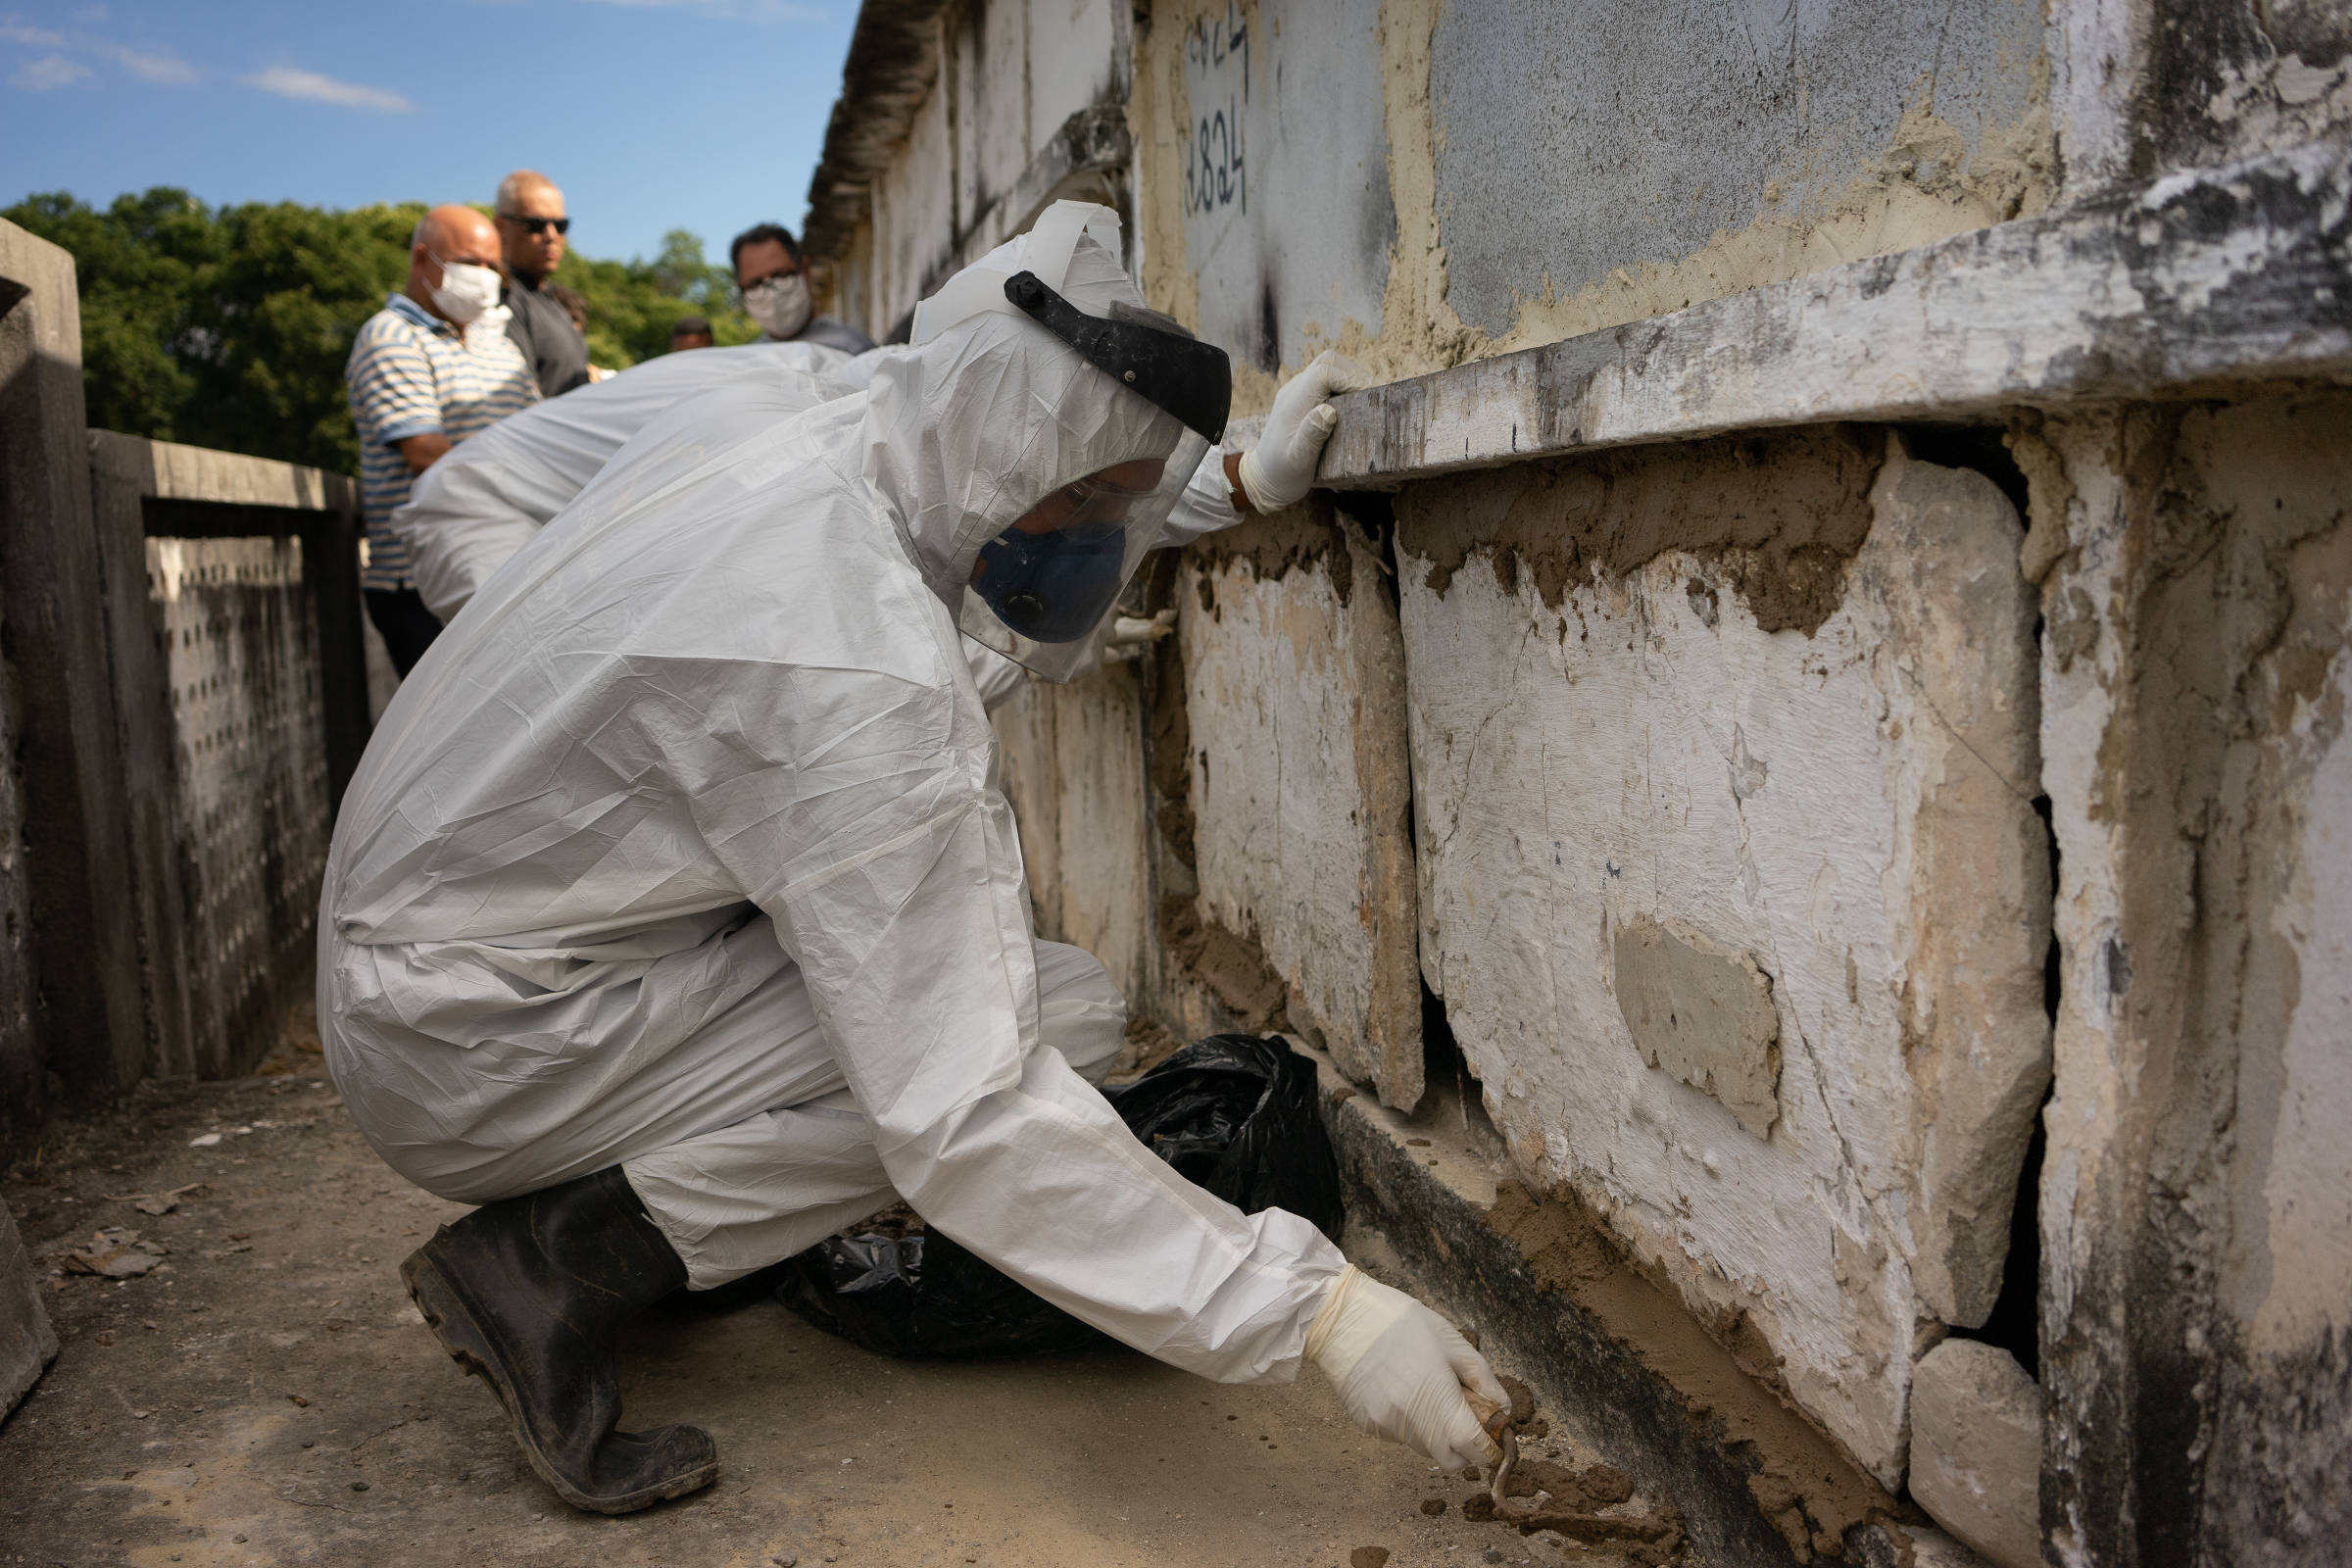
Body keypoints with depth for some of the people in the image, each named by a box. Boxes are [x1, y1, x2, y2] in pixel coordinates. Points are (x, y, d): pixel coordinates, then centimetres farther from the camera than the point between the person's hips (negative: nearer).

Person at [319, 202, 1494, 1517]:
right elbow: (966, 1117, -32)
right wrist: (1313, 1311, -29)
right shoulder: (870, 681, -31)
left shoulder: (756, 445, -2)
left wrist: (1247, 484, 16)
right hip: (471, 1055, -9)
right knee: (1064, 1012, -15)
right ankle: (564, 1257, -11)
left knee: (955, 844, 13)